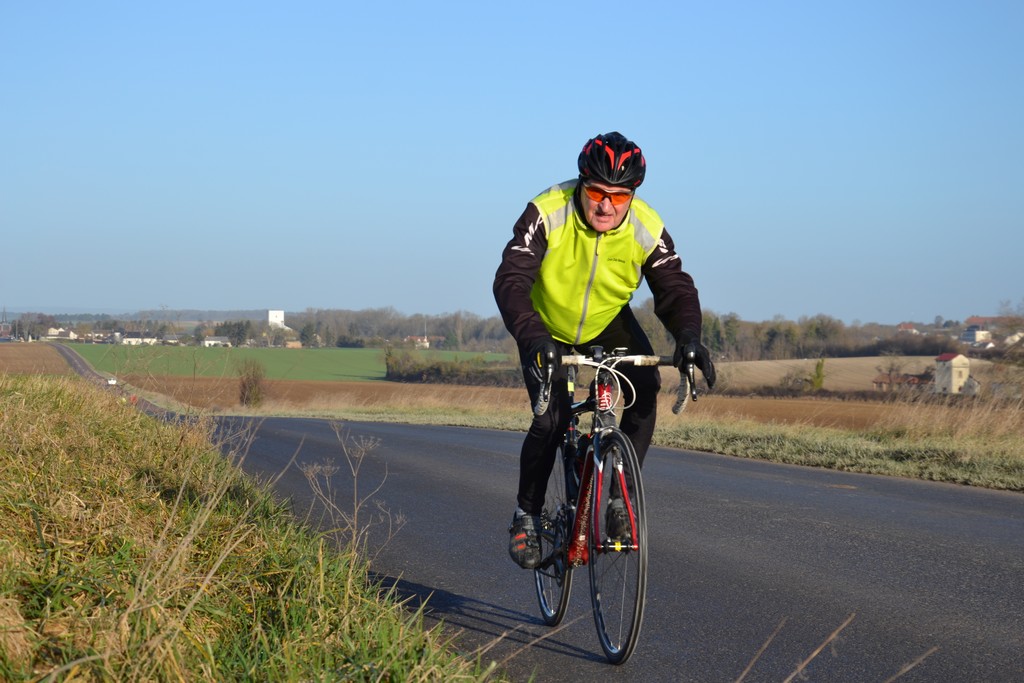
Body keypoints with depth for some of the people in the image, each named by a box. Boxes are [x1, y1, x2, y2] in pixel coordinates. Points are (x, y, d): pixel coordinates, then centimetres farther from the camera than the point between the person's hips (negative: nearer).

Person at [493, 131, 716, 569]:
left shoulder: (647, 229, -23)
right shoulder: (547, 214, -30)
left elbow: (674, 289, -23)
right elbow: (511, 280, -36)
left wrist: (688, 336, -45)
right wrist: (531, 337, -54)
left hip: (610, 324, 2)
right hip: (548, 329, -2)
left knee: (645, 386, -24)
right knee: (550, 420, -19)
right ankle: (527, 515, 3)